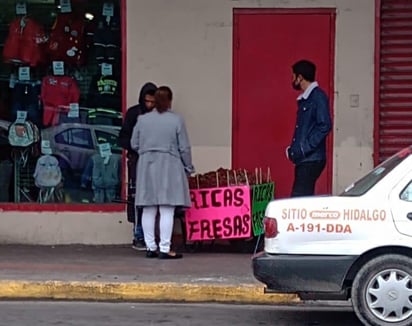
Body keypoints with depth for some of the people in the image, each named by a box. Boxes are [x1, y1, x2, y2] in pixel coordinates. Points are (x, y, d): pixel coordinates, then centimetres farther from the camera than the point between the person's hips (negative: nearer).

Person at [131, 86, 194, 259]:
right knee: (167, 211, -4)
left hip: (147, 167, 4)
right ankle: (164, 249, -5)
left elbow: (134, 144, 9)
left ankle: (150, 248, 11)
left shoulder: (142, 119, 4)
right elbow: (184, 148, -3)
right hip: (169, 167, -4)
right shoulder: (176, 120, -5)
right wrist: (188, 167, 9)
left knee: (148, 210, 8)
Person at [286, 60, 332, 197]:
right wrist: (293, 148, 11)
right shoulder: (304, 99, 18)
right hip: (303, 159, 9)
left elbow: (325, 126, -18)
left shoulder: (318, 97, -10)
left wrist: (305, 148, -19)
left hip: (311, 160, -9)